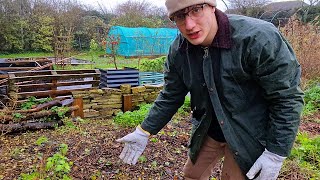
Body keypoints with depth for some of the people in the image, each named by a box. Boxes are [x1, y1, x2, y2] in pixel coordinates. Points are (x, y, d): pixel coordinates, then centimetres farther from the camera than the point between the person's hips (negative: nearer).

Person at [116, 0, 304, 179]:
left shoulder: (258, 38, -27)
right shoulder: (178, 50, -11)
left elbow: (288, 96, -20)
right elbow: (170, 96, 0)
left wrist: (275, 154, -19)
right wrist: (144, 131, -4)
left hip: (249, 133, -4)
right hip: (207, 130, 5)